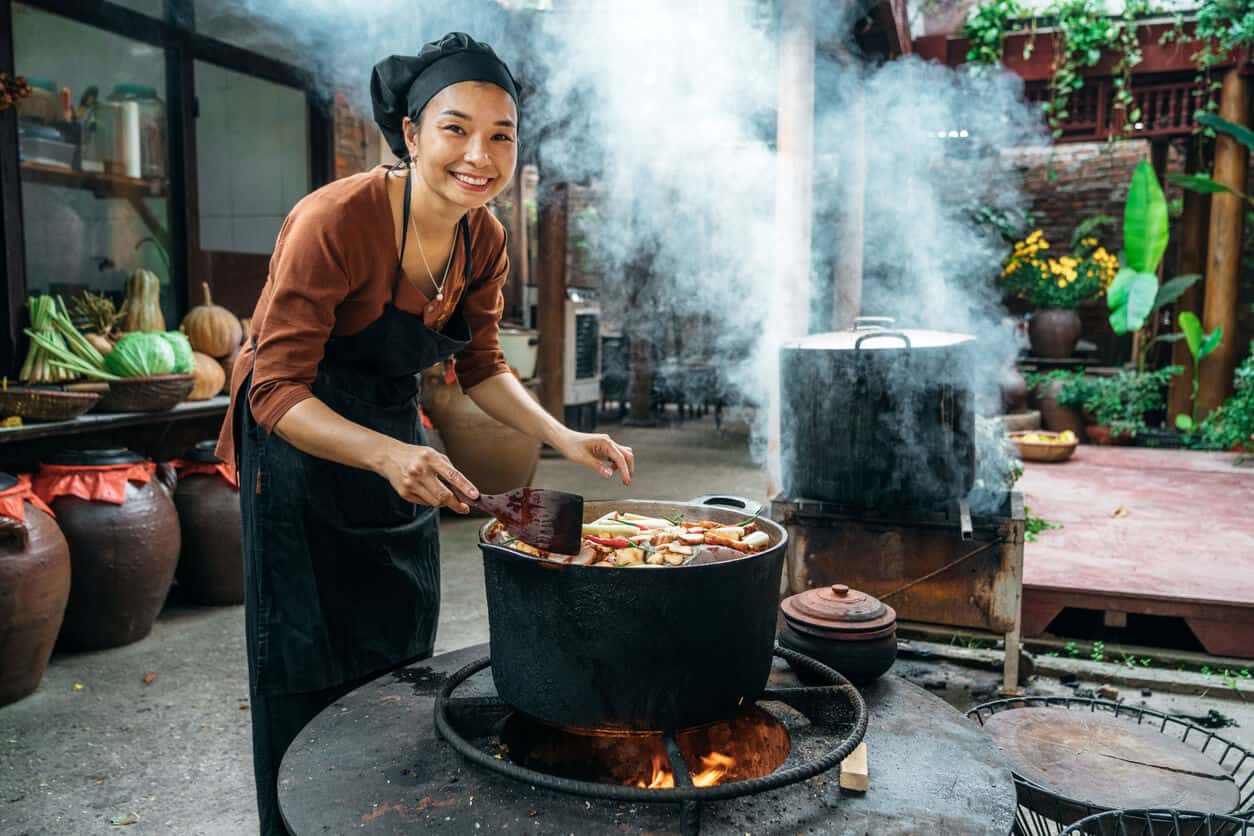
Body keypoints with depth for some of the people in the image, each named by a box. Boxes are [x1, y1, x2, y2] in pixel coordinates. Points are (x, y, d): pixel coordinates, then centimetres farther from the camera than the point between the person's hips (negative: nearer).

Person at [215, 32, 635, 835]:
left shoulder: (484, 239, -7)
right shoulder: (334, 221, -27)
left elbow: (482, 365, 4)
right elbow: (277, 392, -27)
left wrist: (565, 438, -9)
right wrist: (385, 454, -43)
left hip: (399, 445, 6)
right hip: (302, 450, -6)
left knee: (401, 668, 18)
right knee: (313, 681, 4)